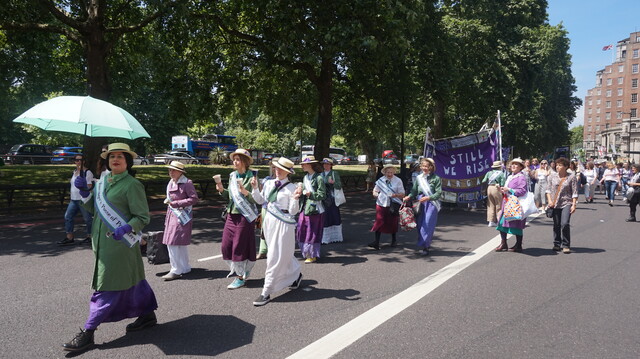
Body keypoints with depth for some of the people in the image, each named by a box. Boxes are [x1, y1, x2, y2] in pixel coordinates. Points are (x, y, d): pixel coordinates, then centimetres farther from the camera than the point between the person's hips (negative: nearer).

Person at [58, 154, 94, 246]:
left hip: (83, 200, -8)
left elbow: (90, 187, -12)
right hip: (73, 200, 8)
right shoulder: (75, 171, 15)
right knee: (67, 217, 4)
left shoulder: (87, 172, -9)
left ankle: (90, 237, 14)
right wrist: (70, 195, 21)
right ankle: (69, 238, 8)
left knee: (87, 218, 1)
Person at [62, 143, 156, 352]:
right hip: (102, 241, 8)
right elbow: (94, 208, 18)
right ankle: (147, 314, 31)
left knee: (108, 287, -3)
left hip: (120, 243, -8)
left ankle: (88, 333, 4)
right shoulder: (103, 181, 11)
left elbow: (143, 217, -12)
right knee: (130, 279, 17)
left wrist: (125, 229, -28)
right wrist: (84, 191, 3)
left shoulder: (132, 185, -12)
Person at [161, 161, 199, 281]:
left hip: (182, 216, -8)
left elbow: (194, 199, -16)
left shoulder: (187, 183, -11)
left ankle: (176, 271, -1)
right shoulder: (171, 183, 13)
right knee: (180, 244, 14)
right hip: (172, 215, 8)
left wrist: (176, 203, -18)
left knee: (173, 243, -10)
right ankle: (185, 268, 25)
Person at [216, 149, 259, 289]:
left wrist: (245, 192, -29)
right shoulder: (232, 176, 9)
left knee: (240, 246, 0)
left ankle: (241, 277, 13)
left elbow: (257, 200, -14)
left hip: (244, 216, -7)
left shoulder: (251, 178, -10)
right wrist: (222, 190, -1)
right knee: (226, 246, 10)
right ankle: (235, 269, 31)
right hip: (231, 215, 7)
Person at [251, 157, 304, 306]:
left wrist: (295, 198, -29)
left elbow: (293, 212, -12)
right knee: (284, 254, 20)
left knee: (275, 258, -4)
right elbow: (261, 200, 14)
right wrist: (255, 188, 0)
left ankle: (266, 293, 3)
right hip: (269, 221, 7)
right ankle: (296, 275, 45)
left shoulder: (291, 188, -12)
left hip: (283, 224, -6)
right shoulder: (269, 183, 5)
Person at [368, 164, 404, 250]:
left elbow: (402, 194, -2)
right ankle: (376, 242, -7)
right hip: (381, 204, 1)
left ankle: (393, 240, 33)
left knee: (393, 223, 12)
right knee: (379, 222, -7)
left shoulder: (398, 181, -2)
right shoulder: (380, 180, 4)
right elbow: (375, 190, 15)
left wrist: (395, 195, -23)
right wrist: (375, 194, -9)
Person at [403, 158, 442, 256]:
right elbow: (414, 191, 10)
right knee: (420, 225, 5)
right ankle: (425, 245, 17)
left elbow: (439, 193, -7)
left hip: (431, 204, -4)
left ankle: (423, 246, -6)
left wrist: (428, 198, -19)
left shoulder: (436, 178, -2)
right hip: (420, 204, 4)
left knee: (428, 225, -9)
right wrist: (409, 197, -10)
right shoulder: (418, 178, 10)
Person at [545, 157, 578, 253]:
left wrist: (574, 205, -8)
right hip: (555, 204, 3)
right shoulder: (552, 177, 8)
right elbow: (548, 189, 13)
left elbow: (575, 192, -2)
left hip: (566, 204, -3)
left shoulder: (572, 177, -1)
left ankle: (566, 245, -3)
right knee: (556, 225, 8)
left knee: (565, 224, -15)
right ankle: (557, 244, 21)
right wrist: (549, 200, 0)